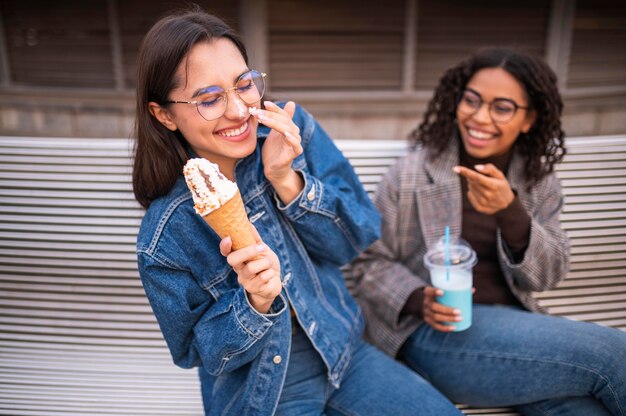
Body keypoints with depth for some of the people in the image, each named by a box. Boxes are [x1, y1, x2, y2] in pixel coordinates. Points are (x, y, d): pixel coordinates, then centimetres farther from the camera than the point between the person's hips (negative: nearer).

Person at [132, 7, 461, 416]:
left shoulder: (293, 128, -14)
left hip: (342, 349, 4)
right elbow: (198, 351, -9)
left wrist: (286, 179, -27)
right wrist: (255, 301, -30)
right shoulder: (164, 240, -22)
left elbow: (359, 237, -11)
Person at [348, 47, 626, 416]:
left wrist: (509, 210, -20)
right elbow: (368, 265, -2)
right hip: (441, 333, -4)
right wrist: (418, 299, -22)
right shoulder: (412, 175, -7)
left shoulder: (540, 180, 6)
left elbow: (549, 275, -2)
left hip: (515, 324, 5)